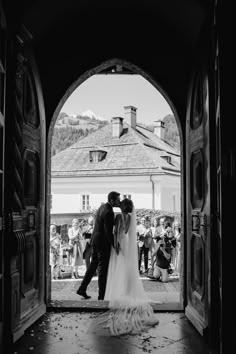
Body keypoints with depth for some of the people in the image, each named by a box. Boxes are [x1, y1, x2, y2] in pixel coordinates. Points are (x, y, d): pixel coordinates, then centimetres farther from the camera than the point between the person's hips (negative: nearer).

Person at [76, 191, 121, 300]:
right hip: (103, 243, -9)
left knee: (93, 265, 19)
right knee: (103, 269, 0)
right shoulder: (108, 212, -23)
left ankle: (82, 289, 24)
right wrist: (115, 246, -16)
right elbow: (108, 232, -23)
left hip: (95, 240, 9)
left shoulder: (102, 207, 7)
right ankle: (102, 296, 9)